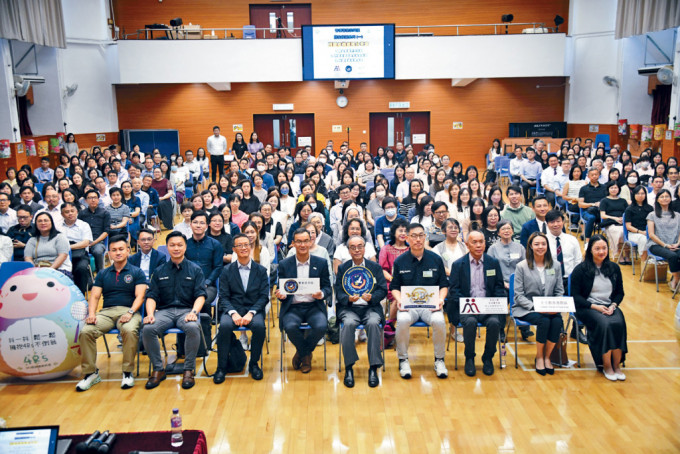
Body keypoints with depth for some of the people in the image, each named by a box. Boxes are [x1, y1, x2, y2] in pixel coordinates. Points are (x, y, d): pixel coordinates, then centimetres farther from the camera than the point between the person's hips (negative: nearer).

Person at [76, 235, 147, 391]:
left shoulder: (137, 272, 11)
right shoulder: (103, 274, 21)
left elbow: (140, 296, 0)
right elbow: (94, 296, 13)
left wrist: (130, 312, -18)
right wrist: (91, 313, -7)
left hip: (128, 311, -3)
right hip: (106, 312, 3)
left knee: (130, 330, -37)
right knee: (85, 331, -26)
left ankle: (128, 372, -22)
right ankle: (90, 373, -12)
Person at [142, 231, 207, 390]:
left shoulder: (195, 270, 9)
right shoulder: (159, 271, 15)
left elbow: (200, 295, 0)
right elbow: (151, 296, 9)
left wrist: (194, 312, -18)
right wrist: (150, 314, -11)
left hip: (186, 310, -2)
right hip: (164, 310, 2)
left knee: (193, 328, -35)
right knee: (148, 329, -28)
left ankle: (189, 370, -19)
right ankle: (158, 369, -10)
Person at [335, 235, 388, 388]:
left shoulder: (375, 267, 11)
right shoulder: (342, 268, 11)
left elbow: (383, 290, 3)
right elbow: (338, 292, 3)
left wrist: (371, 297, -17)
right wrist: (348, 299, -18)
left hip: (370, 307, 0)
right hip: (349, 308, 0)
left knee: (373, 323, -33)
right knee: (348, 324, -32)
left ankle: (373, 368, -23)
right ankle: (349, 367, -21)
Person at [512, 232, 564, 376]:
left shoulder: (556, 265, 10)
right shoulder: (521, 266, -1)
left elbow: (559, 291, 10)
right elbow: (519, 295, -4)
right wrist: (535, 307, -18)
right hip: (525, 309, -3)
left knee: (558, 321, -29)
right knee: (544, 320, -32)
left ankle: (547, 356, -8)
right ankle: (539, 357, -10)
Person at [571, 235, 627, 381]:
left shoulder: (614, 268, 10)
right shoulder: (581, 269, -2)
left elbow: (620, 292, 15)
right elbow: (575, 296, -4)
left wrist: (613, 305, -5)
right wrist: (595, 307, -15)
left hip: (610, 306, 4)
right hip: (587, 307, -3)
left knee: (619, 323, -29)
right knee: (604, 324, -32)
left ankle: (617, 364, -17)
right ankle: (606, 365, -18)